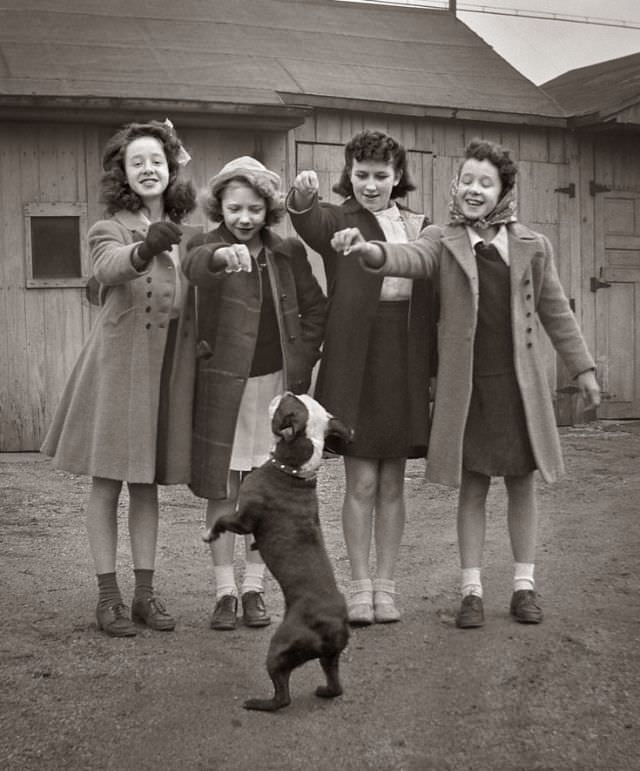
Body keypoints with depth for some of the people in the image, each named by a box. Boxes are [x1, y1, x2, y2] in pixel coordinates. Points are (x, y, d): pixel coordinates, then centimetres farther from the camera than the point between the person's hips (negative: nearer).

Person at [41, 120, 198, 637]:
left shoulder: (188, 234, 10)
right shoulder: (109, 230, -2)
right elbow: (110, 268, -28)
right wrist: (145, 249, -45)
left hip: (168, 370, 4)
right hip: (118, 364, -3)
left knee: (147, 484, 11)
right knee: (107, 483, 2)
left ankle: (145, 591, 19)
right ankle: (108, 595, 10)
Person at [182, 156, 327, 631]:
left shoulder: (289, 252, 5)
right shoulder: (208, 246, -4)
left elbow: (316, 308, 13)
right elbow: (194, 265, -29)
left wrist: (302, 361, 3)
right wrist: (223, 255, -51)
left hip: (276, 383, 2)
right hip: (223, 383, -2)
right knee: (222, 490, 3)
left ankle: (255, 588, 18)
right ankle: (225, 590, 12)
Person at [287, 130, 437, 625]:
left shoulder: (420, 228, 12)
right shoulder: (337, 221, 2)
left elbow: (434, 299, 12)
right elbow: (309, 222, -22)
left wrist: (437, 366, 6)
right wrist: (302, 195, -45)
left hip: (406, 360, 3)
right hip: (355, 360, -3)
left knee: (392, 481, 9)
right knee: (362, 480, 1)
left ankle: (386, 583, 18)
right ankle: (360, 585, 12)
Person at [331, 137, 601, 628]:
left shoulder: (532, 246, 5)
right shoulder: (443, 241, 1)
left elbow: (556, 312, 12)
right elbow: (408, 258, -21)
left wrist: (583, 368, 13)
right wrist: (368, 251, -42)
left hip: (519, 382, 1)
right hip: (465, 385, -1)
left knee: (522, 482, 9)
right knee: (472, 487, 6)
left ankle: (524, 585, 21)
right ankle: (472, 589, 15)